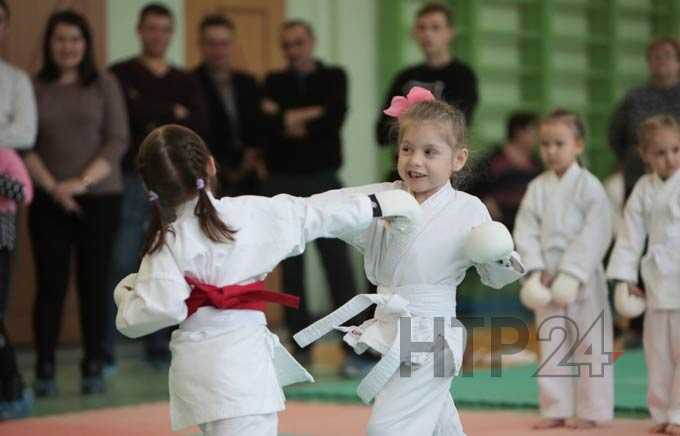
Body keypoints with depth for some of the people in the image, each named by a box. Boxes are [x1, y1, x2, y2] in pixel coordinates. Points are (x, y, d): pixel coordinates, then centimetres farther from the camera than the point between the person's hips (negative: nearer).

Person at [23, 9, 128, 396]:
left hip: (99, 197, 0)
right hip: (49, 200, 0)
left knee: (94, 283, 1)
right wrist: (52, 186, -11)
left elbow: (118, 140, -1)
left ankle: (94, 367, 6)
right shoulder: (35, 88, 5)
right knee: (51, 283, -2)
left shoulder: (104, 84, 4)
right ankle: (45, 370, 1)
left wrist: (82, 181, -11)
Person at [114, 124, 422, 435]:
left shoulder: (164, 245, -4)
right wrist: (379, 204, 13)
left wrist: (126, 292, 11)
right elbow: (313, 214, 3)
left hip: (194, 368, 2)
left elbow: (152, 311, -11)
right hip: (243, 357, -2)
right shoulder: (249, 213, -4)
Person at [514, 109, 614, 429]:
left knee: (588, 344, 0)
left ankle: (590, 410, 8)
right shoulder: (537, 188, 6)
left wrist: (571, 274, -18)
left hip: (583, 278, -4)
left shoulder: (588, 186, -7)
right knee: (551, 344, 8)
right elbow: (526, 231, 2)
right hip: (547, 278, 4)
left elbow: (595, 234, -13)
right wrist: (538, 270, -11)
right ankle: (556, 408, 16)